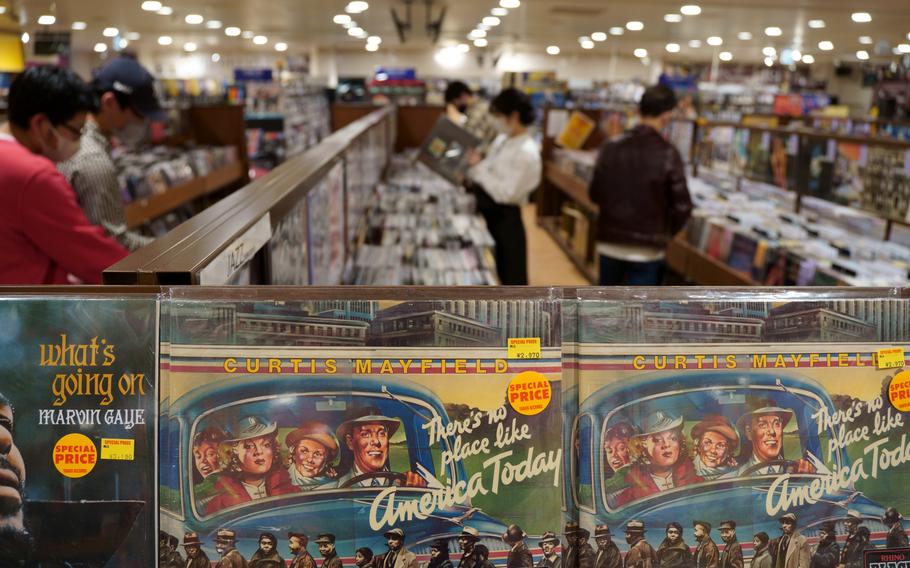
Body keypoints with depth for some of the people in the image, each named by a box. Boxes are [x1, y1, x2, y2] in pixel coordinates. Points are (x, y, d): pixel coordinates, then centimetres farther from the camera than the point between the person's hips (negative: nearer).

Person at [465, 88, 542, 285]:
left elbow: (505, 193, -25)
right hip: (487, 211, 9)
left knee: (509, 276, 5)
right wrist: (471, 176, -3)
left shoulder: (526, 152, -21)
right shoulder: (502, 140, 6)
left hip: (504, 217, -9)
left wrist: (479, 167, -21)